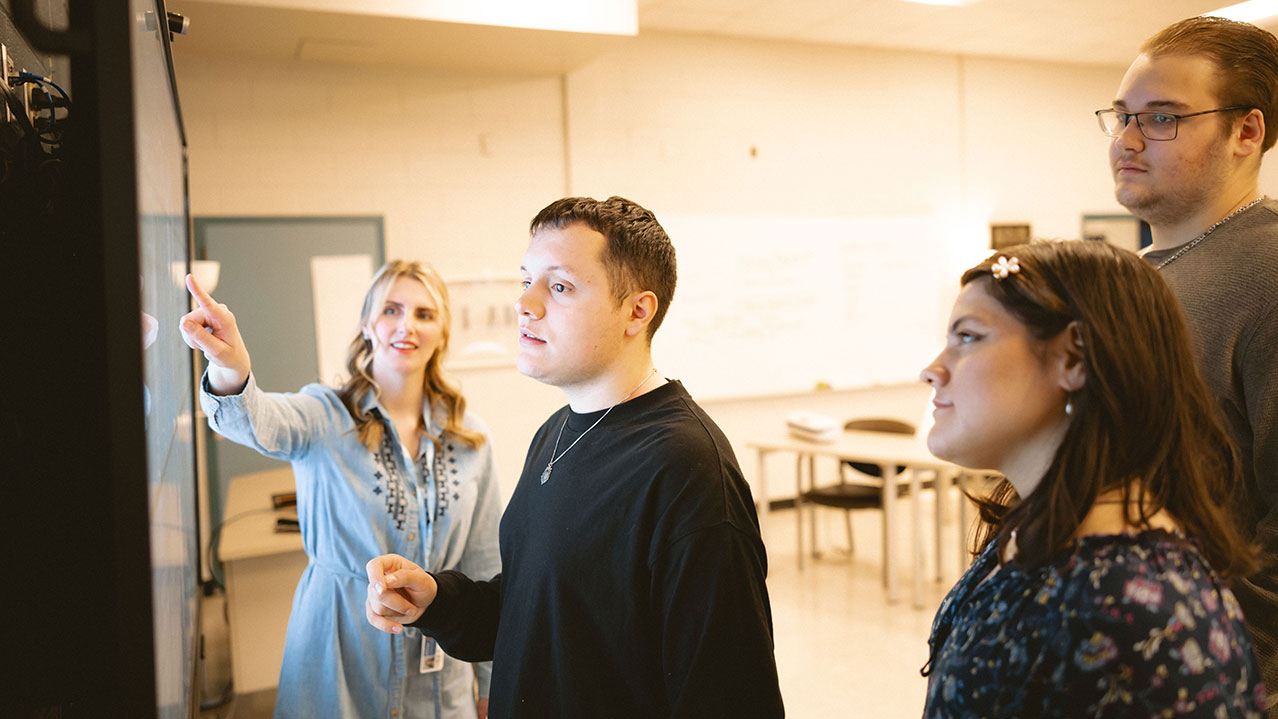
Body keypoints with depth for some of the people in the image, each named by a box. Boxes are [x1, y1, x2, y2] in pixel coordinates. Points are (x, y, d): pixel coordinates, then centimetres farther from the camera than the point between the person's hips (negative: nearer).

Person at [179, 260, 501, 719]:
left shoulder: (470, 439, 0)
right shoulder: (324, 417, -8)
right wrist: (231, 371, -55)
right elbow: (261, 424, -32)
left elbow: (484, 566, 4)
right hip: (339, 666, -2)